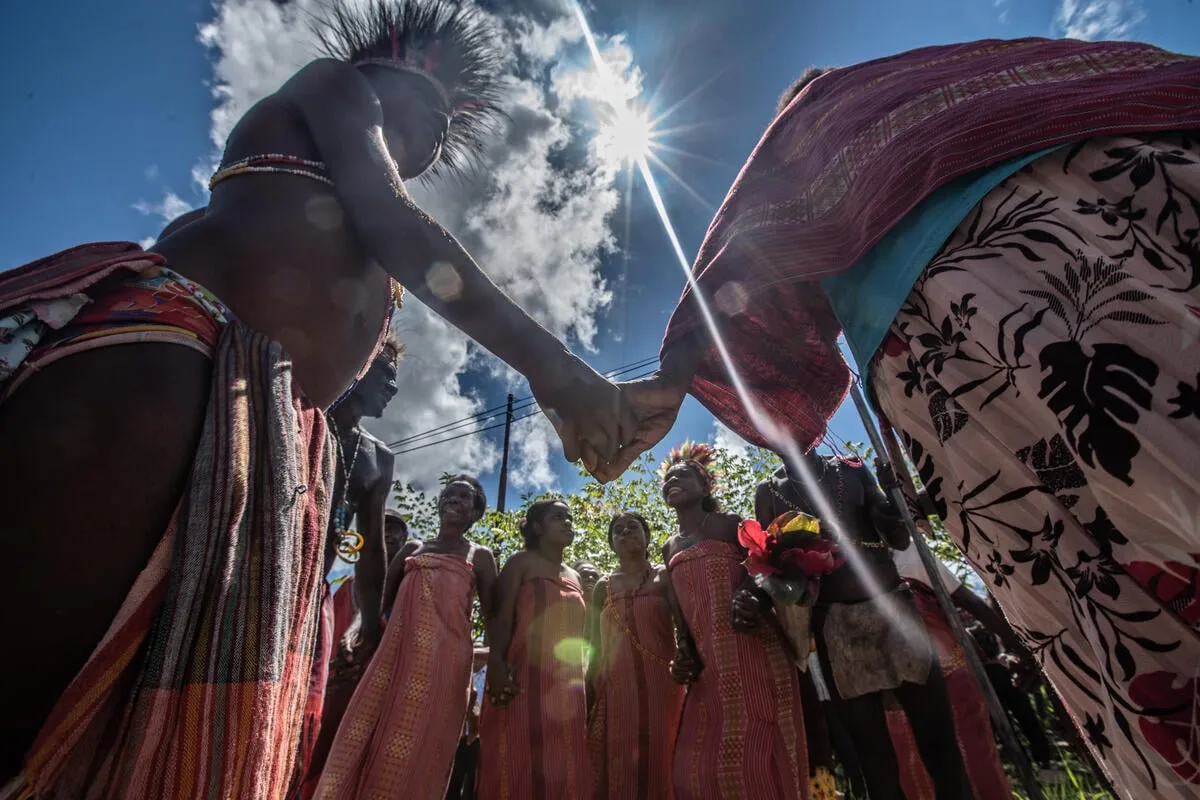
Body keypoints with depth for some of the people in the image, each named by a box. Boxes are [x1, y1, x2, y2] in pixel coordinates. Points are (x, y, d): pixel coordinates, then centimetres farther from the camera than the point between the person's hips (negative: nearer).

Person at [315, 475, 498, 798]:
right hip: (395, 655, 3)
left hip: (445, 662, -3)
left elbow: (493, 618, 7)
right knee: (364, 741, -1)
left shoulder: (479, 557, 10)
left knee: (419, 746, -2)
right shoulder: (412, 549, 19)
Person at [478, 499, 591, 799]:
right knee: (518, 765, -8)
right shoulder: (521, 563, 4)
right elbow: (502, 616, -7)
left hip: (566, 684, 6)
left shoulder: (575, 577, 20)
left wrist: (587, 684, 16)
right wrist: (496, 664, -22)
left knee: (562, 768, 6)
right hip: (524, 678, -5)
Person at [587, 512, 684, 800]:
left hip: (660, 685, -2)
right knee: (618, 770, 4)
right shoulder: (603, 586, 10)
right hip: (616, 688, 2)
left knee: (660, 766, 0)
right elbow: (596, 645, 11)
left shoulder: (664, 577, 5)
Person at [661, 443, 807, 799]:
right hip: (709, 665, 5)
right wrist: (682, 653, 3)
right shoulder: (670, 548, 19)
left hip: (753, 652, -5)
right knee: (699, 761, 3)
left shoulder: (730, 524, 5)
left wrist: (753, 599, -22)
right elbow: (680, 610, 18)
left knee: (756, 751, -9)